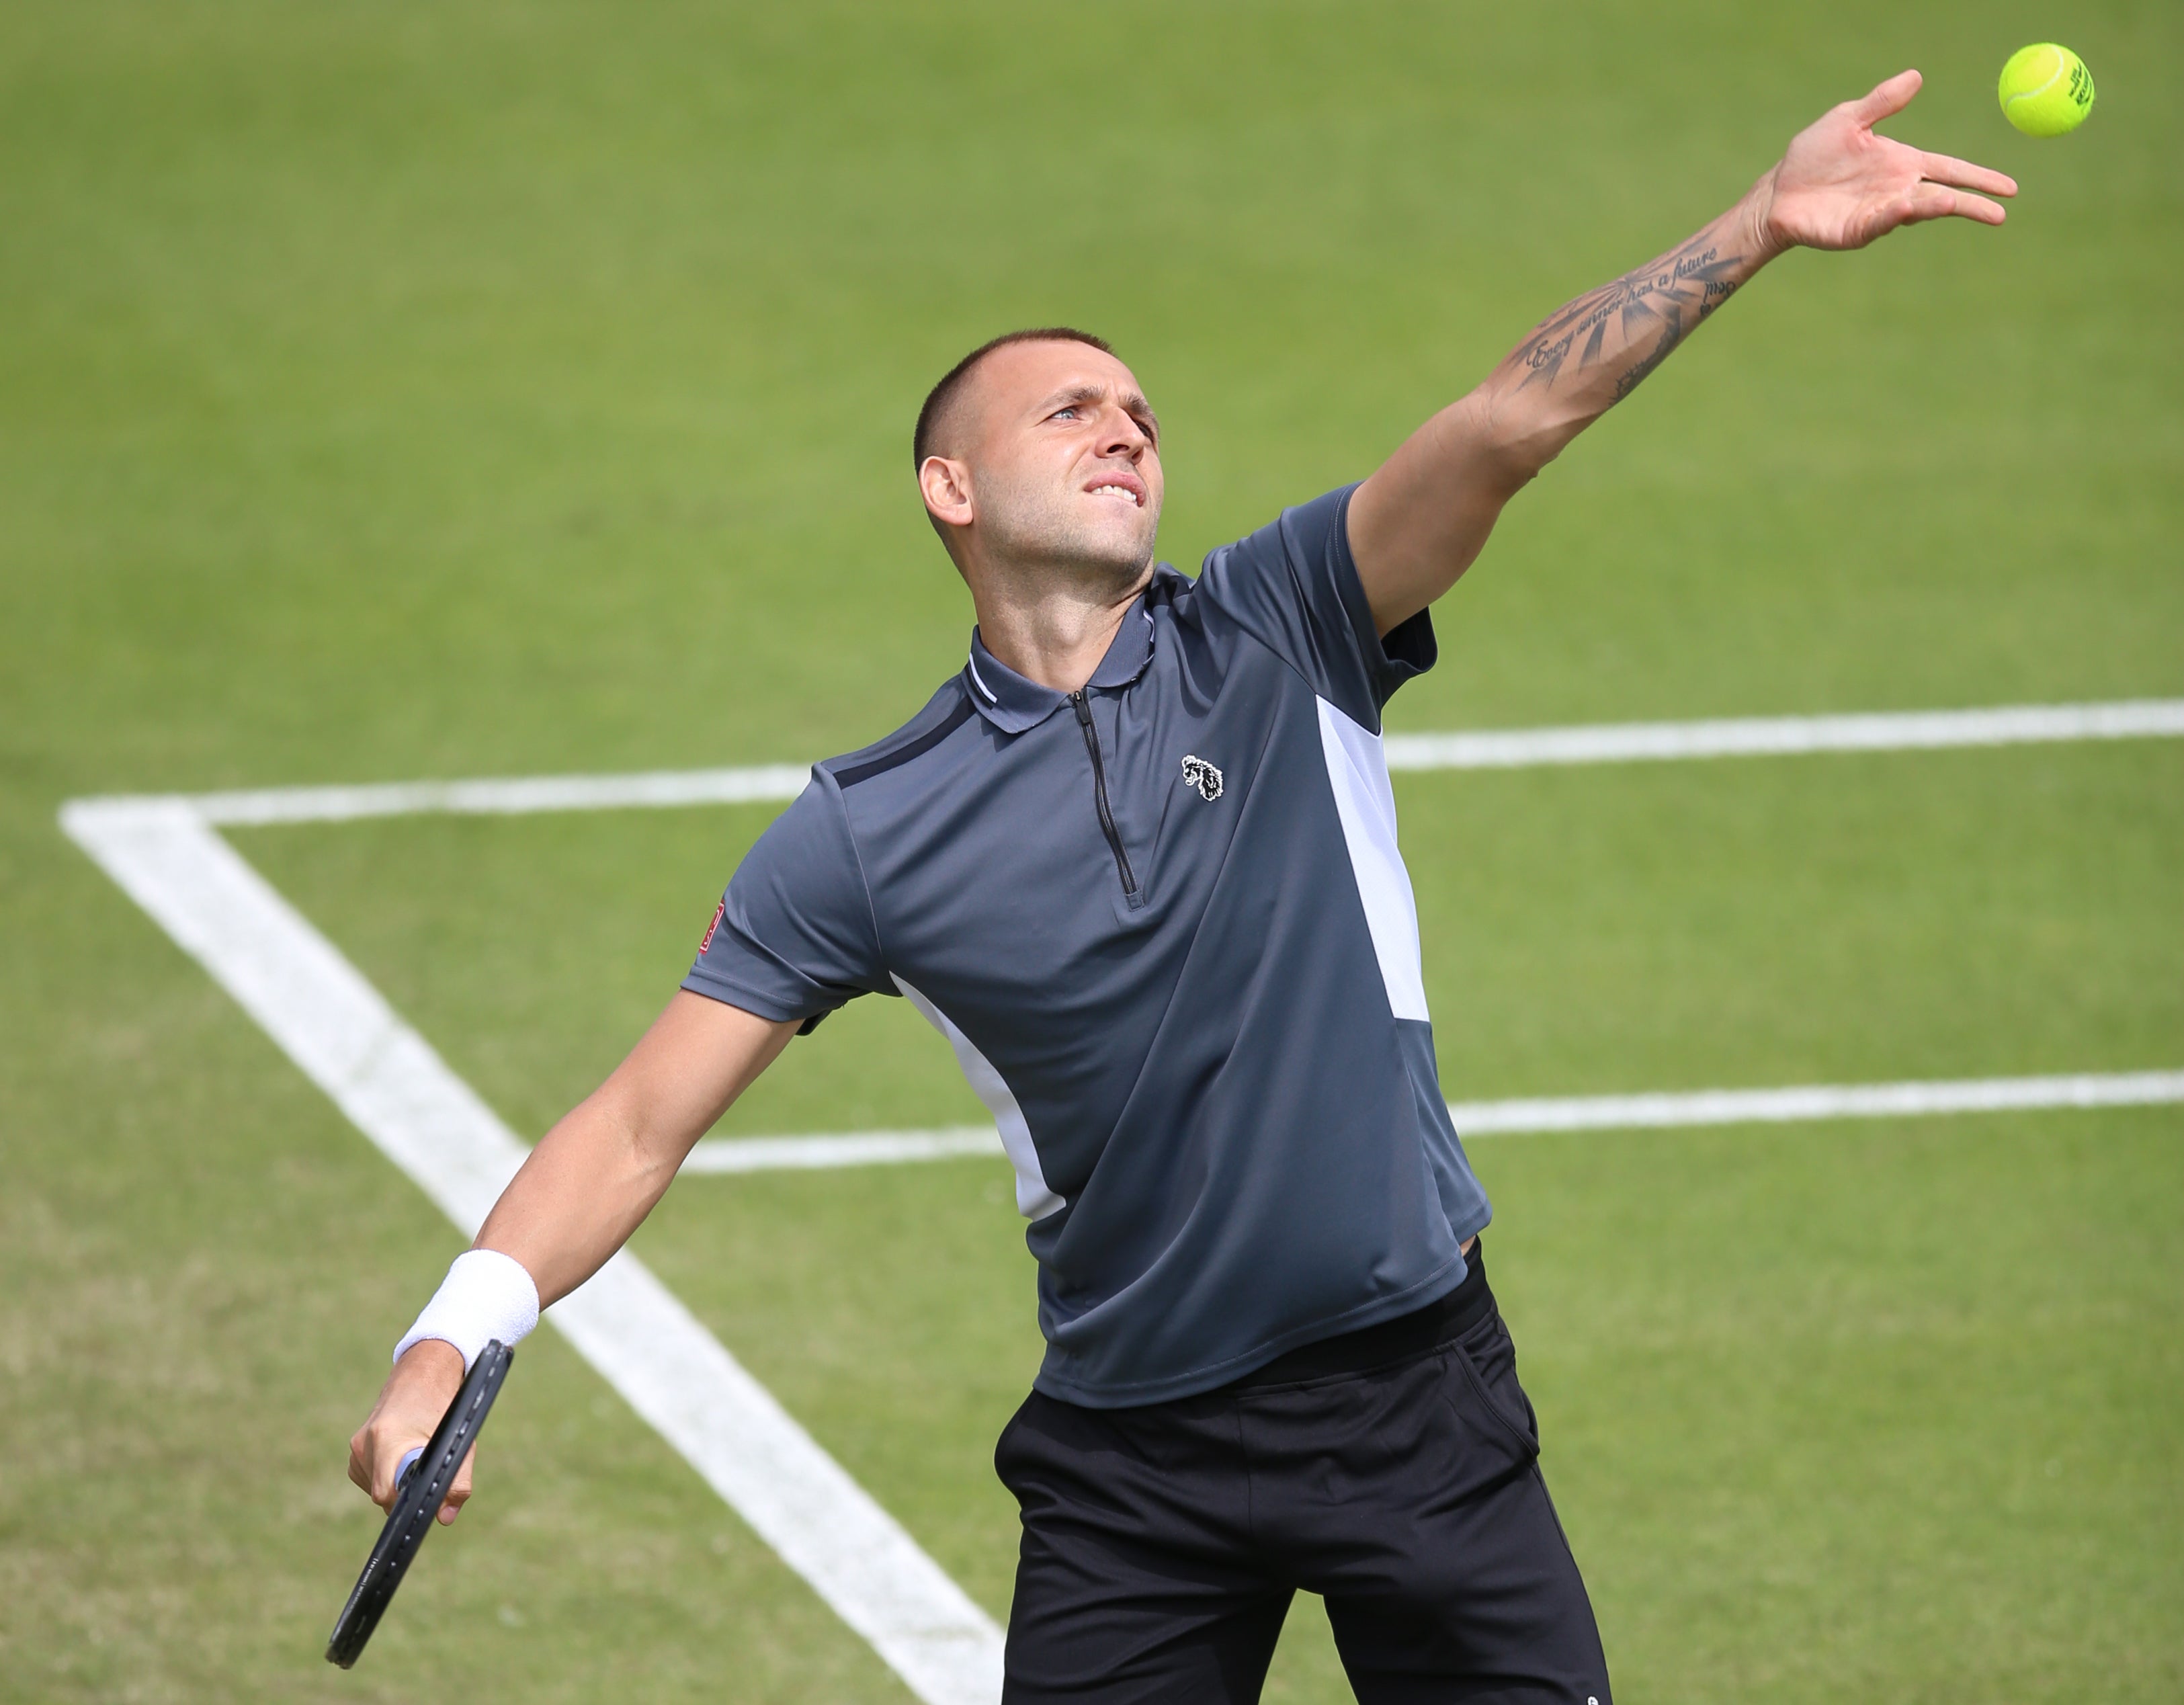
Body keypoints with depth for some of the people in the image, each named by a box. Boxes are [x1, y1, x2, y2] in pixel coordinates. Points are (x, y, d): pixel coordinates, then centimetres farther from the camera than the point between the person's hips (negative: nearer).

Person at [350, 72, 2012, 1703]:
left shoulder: (1273, 638, -2)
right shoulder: (867, 831, -2)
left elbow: (1512, 421, -17)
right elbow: (643, 1121, -1)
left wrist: (1764, 222, -29)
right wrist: (448, 1345, -16)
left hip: (1412, 1394, 0)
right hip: (1131, 1447, 0)